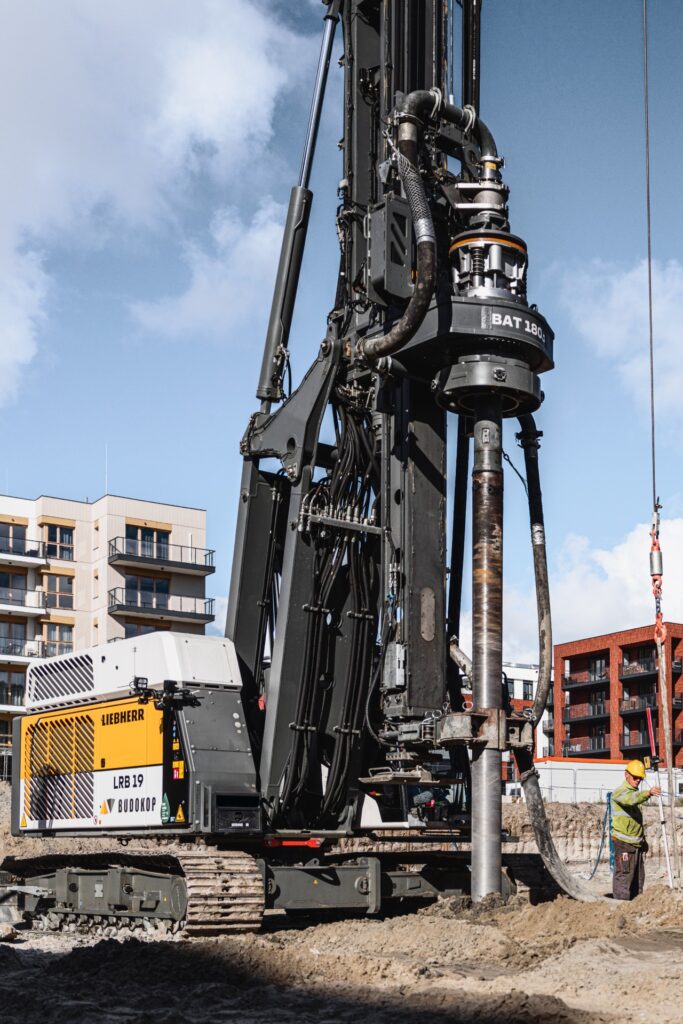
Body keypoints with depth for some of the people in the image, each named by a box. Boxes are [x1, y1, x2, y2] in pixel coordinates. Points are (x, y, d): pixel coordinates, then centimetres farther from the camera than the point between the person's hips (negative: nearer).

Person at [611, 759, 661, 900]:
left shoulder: (637, 792, 18)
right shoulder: (620, 792, -9)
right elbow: (630, 799, -34)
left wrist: (643, 839, 21)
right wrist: (648, 793, -50)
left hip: (637, 842, 9)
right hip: (623, 842, -9)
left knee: (638, 878, 10)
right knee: (623, 876, -9)